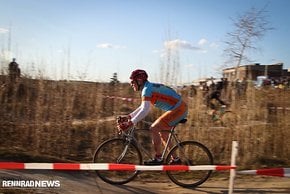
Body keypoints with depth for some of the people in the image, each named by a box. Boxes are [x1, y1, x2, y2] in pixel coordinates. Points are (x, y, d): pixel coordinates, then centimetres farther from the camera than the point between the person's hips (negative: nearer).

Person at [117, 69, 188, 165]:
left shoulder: (147, 89, -14)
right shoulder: (151, 87, 16)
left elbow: (145, 110, -26)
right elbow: (143, 107, 24)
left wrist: (130, 123, -27)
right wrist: (129, 116, 18)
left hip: (177, 110, -10)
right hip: (180, 108, 10)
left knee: (153, 129, -9)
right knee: (162, 133, 17)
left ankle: (158, 158, -1)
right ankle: (175, 159, 23)